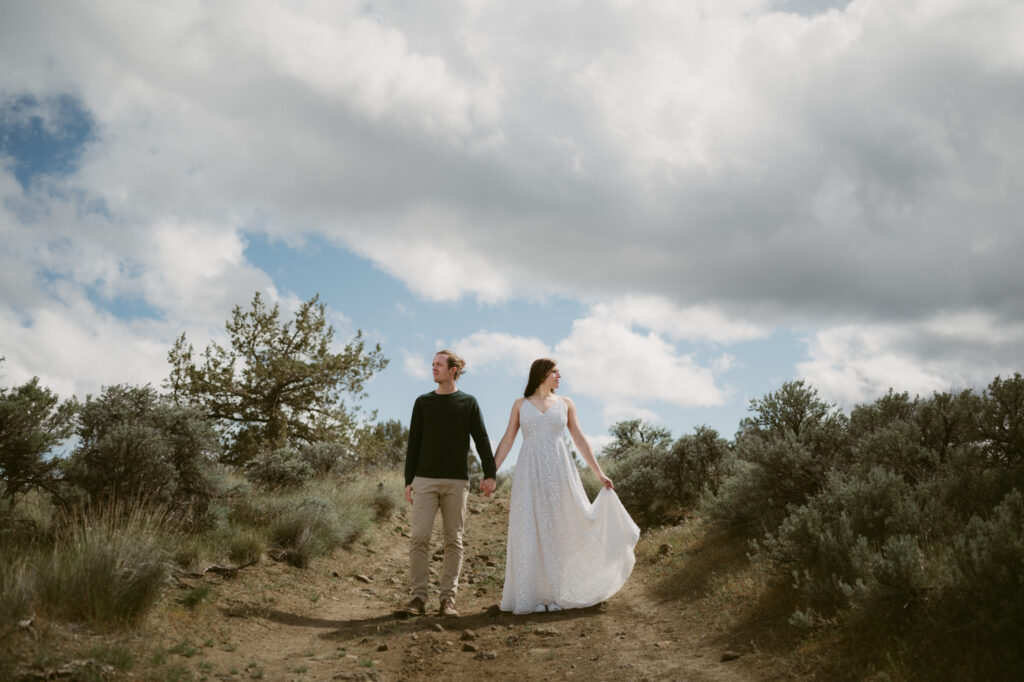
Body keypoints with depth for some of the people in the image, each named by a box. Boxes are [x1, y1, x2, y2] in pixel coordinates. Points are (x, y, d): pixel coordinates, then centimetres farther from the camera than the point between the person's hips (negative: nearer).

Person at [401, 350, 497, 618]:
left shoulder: (468, 403, 7)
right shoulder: (423, 402, 11)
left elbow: (481, 440, 5)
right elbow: (414, 443, 11)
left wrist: (489, 474, -6)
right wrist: (408, 480, 5)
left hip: (457, 481, -1)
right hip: (425, 479, 1)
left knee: (453, 541, 1)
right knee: (419, 537, -8)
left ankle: (448, 599, 5)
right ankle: (418, 597, -3)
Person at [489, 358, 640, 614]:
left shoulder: (565, 404, 10)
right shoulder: (521, 405, 8)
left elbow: (579, 440, 11)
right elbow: (507, 441, 5)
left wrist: (599, 472, 8)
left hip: (559, 471, 1)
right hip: (530, 475, -1)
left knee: (561, 530, 0)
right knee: (530, 533, -2)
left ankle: (558, 593, 10)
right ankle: (532, 596, 5)